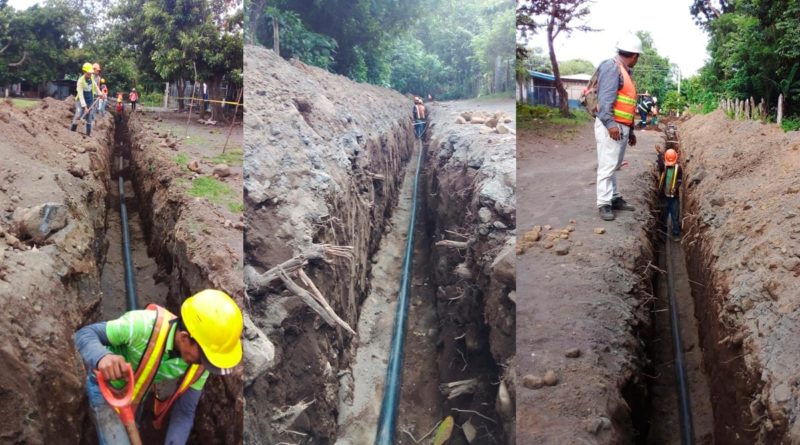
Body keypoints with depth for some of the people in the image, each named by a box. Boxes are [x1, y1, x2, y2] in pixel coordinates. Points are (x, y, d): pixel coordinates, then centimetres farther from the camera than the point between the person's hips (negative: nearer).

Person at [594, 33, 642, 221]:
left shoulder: (623, 71, 21)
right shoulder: (612, 67, -10)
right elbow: (606, 98, -21)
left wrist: (630, 130, 22)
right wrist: (610, 123, -30)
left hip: (621, 127, 10)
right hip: (611, 126, -10)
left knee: (614, 166, 15)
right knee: (607, 166, -8)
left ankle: (614, 198, 22)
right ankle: (604, 204, -6)